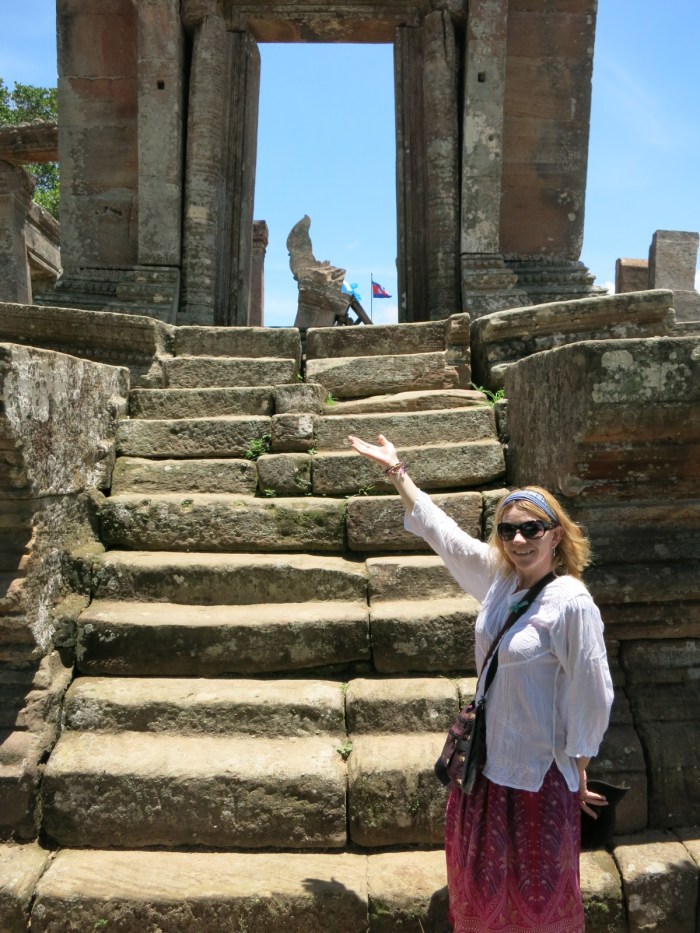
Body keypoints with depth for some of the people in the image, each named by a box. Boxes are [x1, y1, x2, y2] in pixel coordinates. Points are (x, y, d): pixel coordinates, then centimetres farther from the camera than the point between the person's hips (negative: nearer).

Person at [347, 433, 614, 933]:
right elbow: (441, 529, 7)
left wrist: (578, 777, -8)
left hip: (539, 769, -6)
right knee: (481, 882, 23)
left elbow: (591, 697, -15)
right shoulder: (500, 578, -3)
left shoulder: (571, 602, -21)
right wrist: (398, 473, 13)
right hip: (488, 757, 7)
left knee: (539, 892, 13)